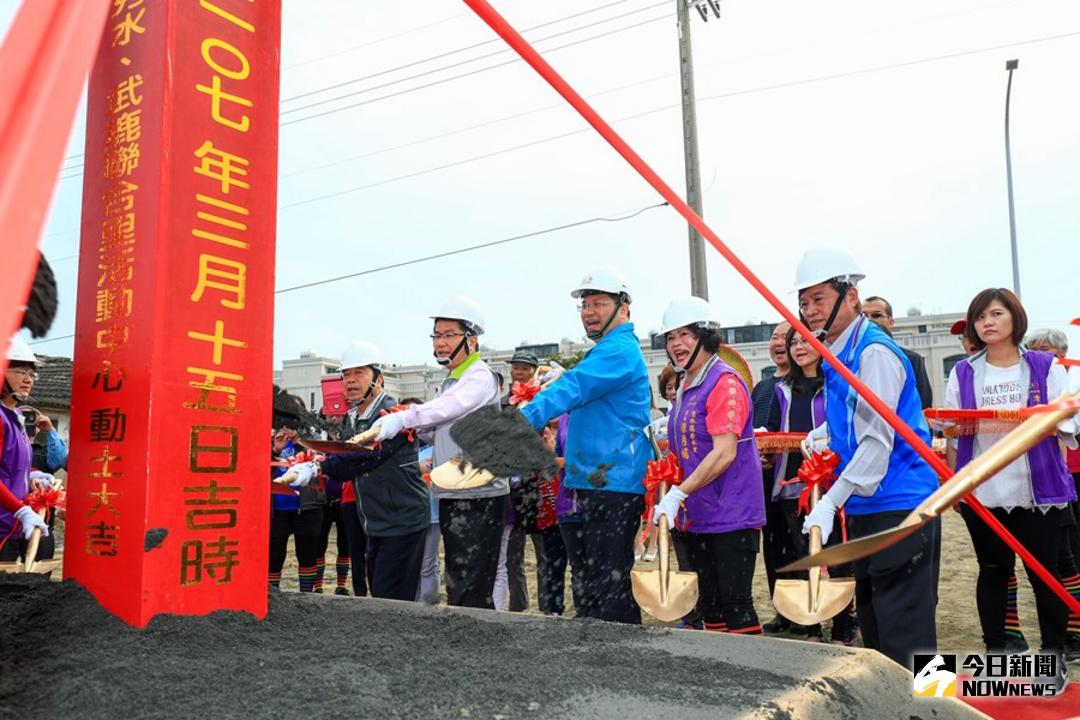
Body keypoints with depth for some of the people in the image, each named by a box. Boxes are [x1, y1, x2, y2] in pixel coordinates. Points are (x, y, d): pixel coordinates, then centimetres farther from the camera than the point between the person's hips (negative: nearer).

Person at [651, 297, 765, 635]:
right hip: (696, 517, 9)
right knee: (709, 606, 14)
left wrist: (678, 493, -23)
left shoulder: (724, 382, -13)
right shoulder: (685, 389, 14)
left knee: (735, 604, -3)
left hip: (731, 517, -8)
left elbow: (724, 454, -21)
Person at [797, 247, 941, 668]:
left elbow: (878, 441, -21)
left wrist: (831, 503, -23)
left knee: (904, 629, -4)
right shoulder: (837, 356, 11)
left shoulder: (875, 353, -15)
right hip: (864, 509, 10)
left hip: (898, 509, -10)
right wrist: (823, 436, 5)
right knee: (872, 622, 18)